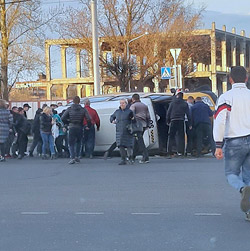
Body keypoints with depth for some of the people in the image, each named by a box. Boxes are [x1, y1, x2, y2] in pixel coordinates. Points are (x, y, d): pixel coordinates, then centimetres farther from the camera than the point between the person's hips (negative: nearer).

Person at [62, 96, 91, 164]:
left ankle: (72, 158, -14)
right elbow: (88, 119, -9)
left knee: (71, 143, 3)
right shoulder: (83, 110, -1)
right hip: (79, 128, 2)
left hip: (72, 128, -2)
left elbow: (63, 118, -6)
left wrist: (68, 122, 11)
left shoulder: (69, 109, -1)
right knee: (78, 142, 22)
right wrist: (88, 126, 7)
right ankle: (77, 157, 19)